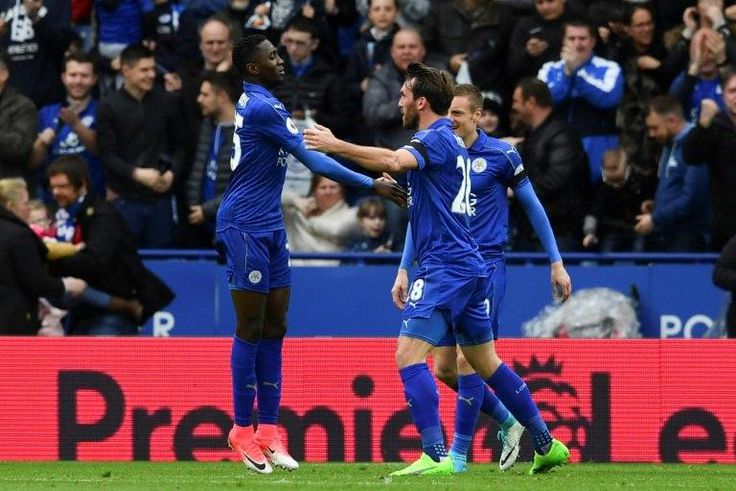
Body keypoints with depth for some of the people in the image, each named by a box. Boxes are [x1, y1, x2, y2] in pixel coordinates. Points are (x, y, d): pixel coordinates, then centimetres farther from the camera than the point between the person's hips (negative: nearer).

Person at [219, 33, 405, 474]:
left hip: (270, 229, 9)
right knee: (252, 330, -5)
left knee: (274, 329, 6)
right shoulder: (262, 108, -16)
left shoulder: (254, 104, 14)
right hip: (246, 227, -9)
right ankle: (243, 431, 1)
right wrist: (371, 184, -15)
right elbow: (312, 159, -18)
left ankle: (268, 430, 7)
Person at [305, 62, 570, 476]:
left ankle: (436, 456, -21)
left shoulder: (437, 137, -11)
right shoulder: (449, 139, 19)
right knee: (486, 363, 17)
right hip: (468, 266, 10)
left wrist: (336, 146, -29)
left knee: (409, 355, -14)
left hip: (446, 267, -10)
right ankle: (548, 445, 21)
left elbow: (395, 162, -29)